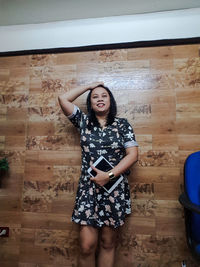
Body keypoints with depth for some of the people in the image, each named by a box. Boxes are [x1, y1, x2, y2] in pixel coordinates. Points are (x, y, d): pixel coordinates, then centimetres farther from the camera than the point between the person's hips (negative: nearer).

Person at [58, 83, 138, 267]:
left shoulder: (122, 124, 3)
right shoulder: (84, 121, 8)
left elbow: (133, 154, -4)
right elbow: (63, 99, 0)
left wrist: (109, 175, -13)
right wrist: (89, 86, 6)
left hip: (115, 189, 0)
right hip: (88, 188, 1)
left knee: (108, 243, 13)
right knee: (87, 246, 2)